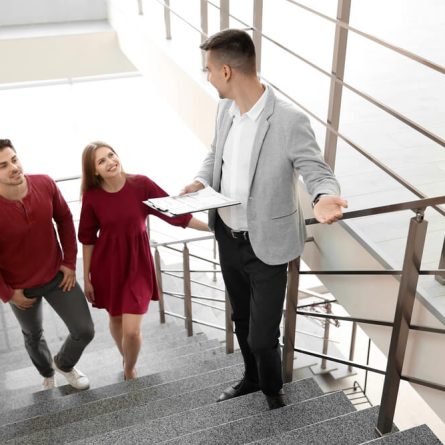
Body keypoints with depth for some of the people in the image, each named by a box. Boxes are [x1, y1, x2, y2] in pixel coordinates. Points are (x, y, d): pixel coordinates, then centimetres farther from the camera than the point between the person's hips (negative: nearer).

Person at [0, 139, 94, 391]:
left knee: (85, 331, 4)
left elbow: (64, 219, -1)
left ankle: (64, 363, 39)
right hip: (22, 288, -2)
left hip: (57, 275, 2)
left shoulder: (44, 184, -18)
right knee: (33, 336, 23)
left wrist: (70, 262, -2)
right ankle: (47, 374, 55)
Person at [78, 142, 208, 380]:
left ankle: (130, 371, 28)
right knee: (115, 318, 20)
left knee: (132, 330, -4)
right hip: (107, 265, 1)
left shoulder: (141, 184, -13)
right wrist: (86, 277, 2)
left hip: (136, 264, -1)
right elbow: (88, 238, -2)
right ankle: (126, 358, 52)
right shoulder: (92, 195, -11)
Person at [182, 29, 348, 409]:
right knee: (242, 321, 24)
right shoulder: (226, 109, -1)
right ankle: (252, 378, 51)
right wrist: (200, 182, -5)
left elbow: (317, 171, -16)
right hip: (227, 238, 7)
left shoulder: (289, 121, -24)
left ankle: (273, 389, 38)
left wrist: (324, 197, -39)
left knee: (262, 335, 4)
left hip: (266, 246, -6)